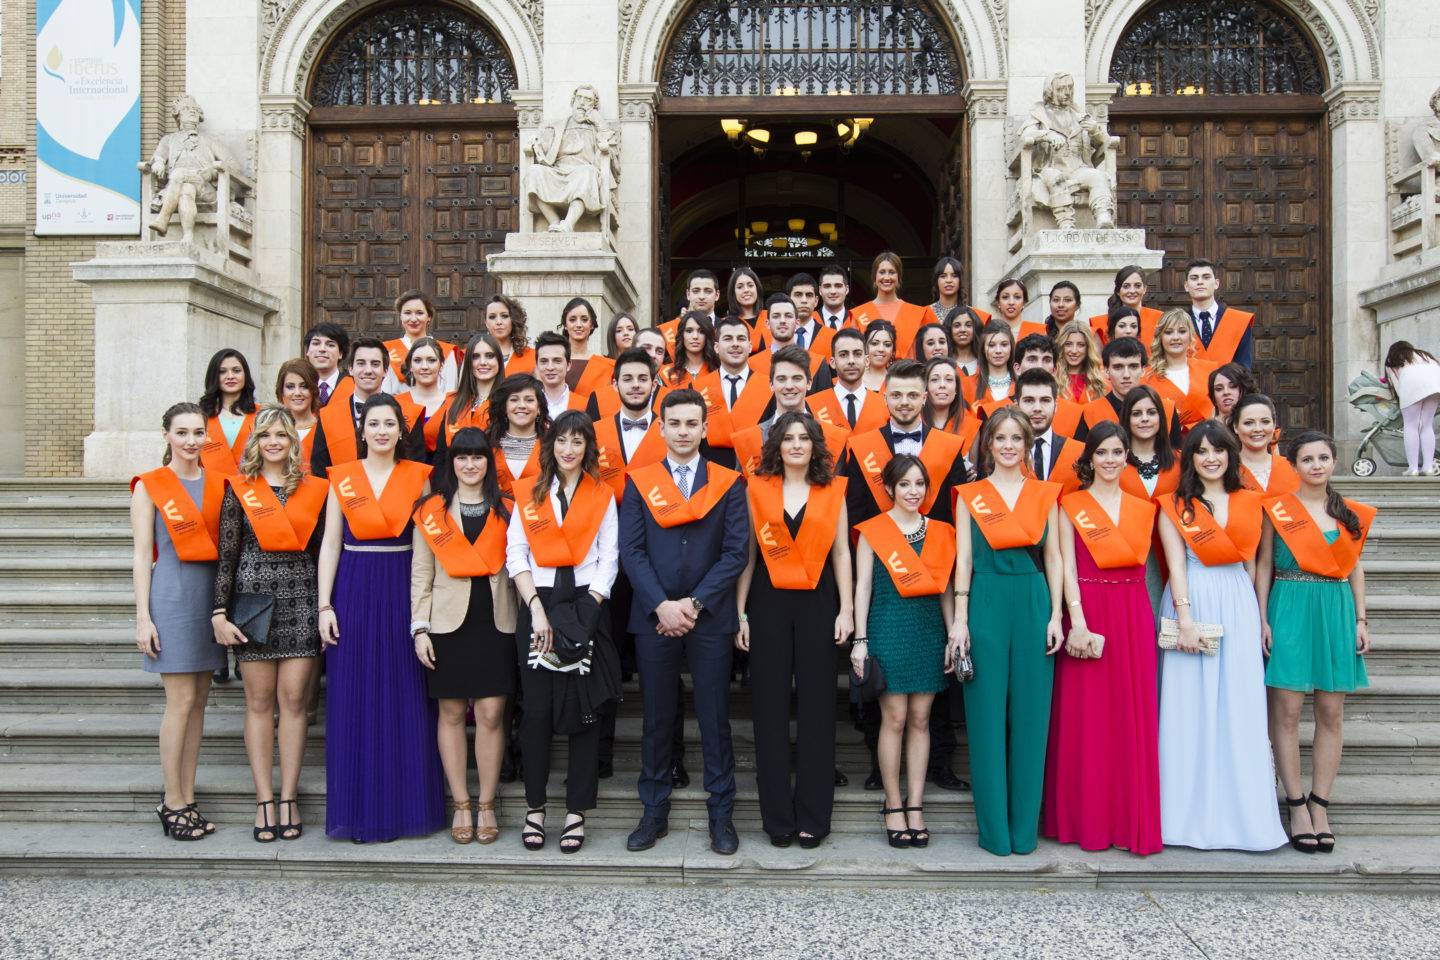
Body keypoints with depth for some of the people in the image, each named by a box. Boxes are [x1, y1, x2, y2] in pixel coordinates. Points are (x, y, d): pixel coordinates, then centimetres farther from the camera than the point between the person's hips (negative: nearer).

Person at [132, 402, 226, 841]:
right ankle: (173, 801, 6)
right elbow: (141, 555, -3)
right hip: (172, 597, -4)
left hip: (211, 595, 4)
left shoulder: (218, 483, 10)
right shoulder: (149, 486, -1)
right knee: (181, 701, -5)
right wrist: (143, 617, -9)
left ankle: (186, 797, 15)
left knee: (197, 701, 7)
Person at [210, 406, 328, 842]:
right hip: (254, 599, -1)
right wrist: (220, 612, -5)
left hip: (300, 601, 1)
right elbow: (226, 556, 2)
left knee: (294, 699, 1)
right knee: (260, 700, 3)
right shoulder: (238, 490, 4)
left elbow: (321, 552, 10)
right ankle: (265, 800, 9)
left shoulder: (314, 490, 8)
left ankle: (289, 798, 9)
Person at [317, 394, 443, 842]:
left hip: (403, 592, 0)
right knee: (355, 701, 2)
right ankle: (360, 809, 12)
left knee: (404, 701, 3)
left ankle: (406, 805, 14)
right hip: (354, 591, 0)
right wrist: (325, 605, -4)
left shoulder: (418, 477, 5)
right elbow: (330, 543, 4)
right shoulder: (342, 477, 5)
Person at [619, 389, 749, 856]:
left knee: (715, 717, 4)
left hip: (710, 618, -1)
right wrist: (661, 605, -12)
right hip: (653, 618, 1)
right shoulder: (639, 482, 6)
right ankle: (655, 811, 19)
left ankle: (721, 813, 15)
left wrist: (695, 603, -11)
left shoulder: (728, 483, 4)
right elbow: (630, 550, -1)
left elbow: (735, 551, -2)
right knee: (657, 717, 8)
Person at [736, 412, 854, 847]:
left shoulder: (833, 490, 7)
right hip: (769, 603, 0)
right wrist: (739, 612, 1)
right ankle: (777, 815, 12)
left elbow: (841, 553, 7)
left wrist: (846, 609, 0)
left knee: (816, 706, 2)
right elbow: (747, 553, 5)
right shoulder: (757, 488, 6)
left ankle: (813, 816, 12)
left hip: (818, 603, 0)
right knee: (770, 708, 2)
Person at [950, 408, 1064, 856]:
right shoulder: (970, 495, 6)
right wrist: (959, 620, -4)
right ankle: (994, 827, 11)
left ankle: (1025, 826, 15)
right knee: (987, 715, 1)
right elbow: (963, 559, 2)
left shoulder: (1045, 494, 10)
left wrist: (1056, 616, 1)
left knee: (1030, 715, 3)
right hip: (986, 604, -1)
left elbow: (1053, 558, 9)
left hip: (1033, 604, 1)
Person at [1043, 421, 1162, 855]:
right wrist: (1078, 623, -17)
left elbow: (1142, 563, 11)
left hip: (1134, 618, 3)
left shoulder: (1143, 509, 12)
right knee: (1087, 718, 0)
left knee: (1134, 718, 4)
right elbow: (1067, 568, -6)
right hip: (1086, 612, -3)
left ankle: (1133, 821, 12)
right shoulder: (1070, 506, 2)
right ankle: (1088, 821, 10)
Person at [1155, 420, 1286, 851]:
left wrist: (1258, 615, 6)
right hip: (1192, 602, -3)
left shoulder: (1249, 503, 12)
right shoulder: (1174, 506, 3)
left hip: (1239, 605, 3)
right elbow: (1175, 563, -6)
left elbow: (1251, 562, 13)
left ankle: (1240, 811, 10)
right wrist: (1185, 617, -16)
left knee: (1240, 706, 2)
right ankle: (1192, 811, 6)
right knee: (1190, 704, -1)